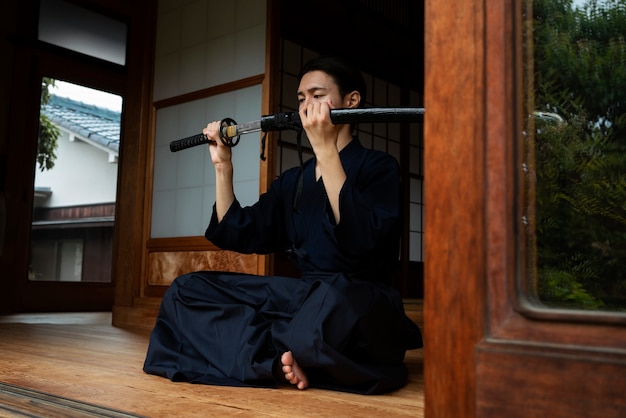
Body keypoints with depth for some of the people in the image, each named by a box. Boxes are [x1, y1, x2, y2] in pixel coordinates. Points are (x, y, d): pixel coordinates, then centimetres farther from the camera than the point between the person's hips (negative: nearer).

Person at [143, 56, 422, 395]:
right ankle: (278, 359, -19)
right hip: (303, 294, 7)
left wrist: (325, 149, -22)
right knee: (186, 290, -3)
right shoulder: (292, 182, 18)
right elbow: (236, 236, 15)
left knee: (325, 311, -42)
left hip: (359, 299, -6)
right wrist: (222, 165, 11)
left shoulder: (377, 167, -2)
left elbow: (363, 242, -21)